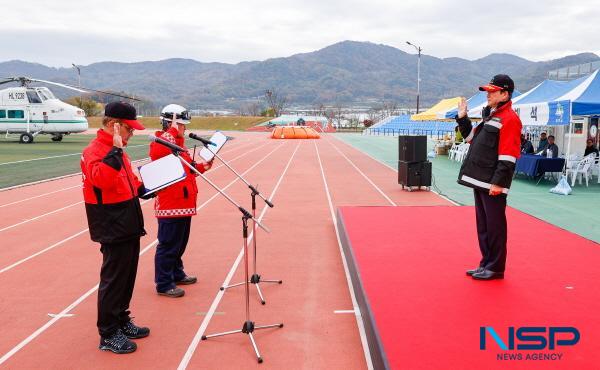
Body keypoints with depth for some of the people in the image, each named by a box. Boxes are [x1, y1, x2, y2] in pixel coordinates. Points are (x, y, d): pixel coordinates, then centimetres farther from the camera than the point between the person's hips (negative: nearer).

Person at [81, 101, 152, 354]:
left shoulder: (115, 151, 14)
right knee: (113, 280, 0)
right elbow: (101, 179, -35)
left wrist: (145, 189, 9)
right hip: (114, 230, -9)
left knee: (127, 277, 17)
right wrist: (116, 150, -33)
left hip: (128, 226, 9)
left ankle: (122, 322, 31)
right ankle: (108, 335, 12)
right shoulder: (94, 151, -15)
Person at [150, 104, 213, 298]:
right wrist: (173, 130, -30)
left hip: (184, 204, 10)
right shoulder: (160, 143, -12)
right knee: (168, 245, -2)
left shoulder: (178, 144, 19)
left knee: (180, 243, 20)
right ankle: (164, 284, 7)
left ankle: (177, 274, 34)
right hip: (170, 205, -10)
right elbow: (161, 151, -37)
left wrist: (201, 166, 9)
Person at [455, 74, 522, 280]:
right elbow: (473, 137, 26)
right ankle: (486, 263, 26)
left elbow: (507, 156, -19)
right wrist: (462, 118, 15)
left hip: (493, 185, -10)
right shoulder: (490, 115, 17)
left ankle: (495, 268, 10)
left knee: (494, 226, 0)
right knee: (482, 225, 15)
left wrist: (498, 182, -22)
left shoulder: (509, 119, -13)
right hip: (479, 181, 10)